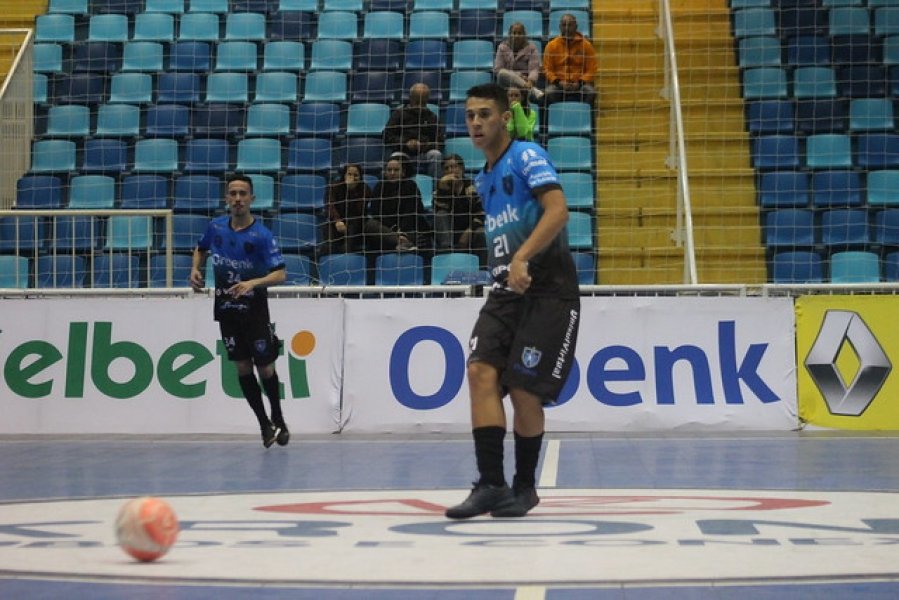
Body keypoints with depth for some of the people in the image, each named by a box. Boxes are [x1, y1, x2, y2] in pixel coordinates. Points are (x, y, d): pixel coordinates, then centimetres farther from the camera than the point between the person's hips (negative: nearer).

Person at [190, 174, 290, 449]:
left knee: (264, 367, 2)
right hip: (226, 308, 4)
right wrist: (196, 269, 1)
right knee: (242, 366, 4)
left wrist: (253, 283, -34)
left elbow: (280, 274, -19)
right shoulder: (216, 226, -1)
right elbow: (201, 249, 20)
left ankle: (278, 421, 24)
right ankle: (264, 424, 16)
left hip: (254, 308, -4)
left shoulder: (261, 235, -15)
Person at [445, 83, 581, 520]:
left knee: (524, 391, -6)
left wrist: (522, 258, -30)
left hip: (548, 290, -7)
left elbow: (558, 210, -21)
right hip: (506, 291, 7)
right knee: (481, 371, -13)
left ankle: (525, 488, 14)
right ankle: (491, 485, -15)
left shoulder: (527, 156, -6)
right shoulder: (483, 179, 18)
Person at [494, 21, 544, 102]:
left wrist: (530, 81, -30)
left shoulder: (531, 47, 7)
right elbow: (497, 69, 1)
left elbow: (534, 69, -7)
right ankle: (533, 90, -50)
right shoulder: (502, 47, 10)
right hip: (507, 81, 0)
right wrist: (517, 76, -12)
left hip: (524, 81, 0)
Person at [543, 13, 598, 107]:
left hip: (579, 84, 0)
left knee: (591, 92, -31)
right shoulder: (552, 45, 5)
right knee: (549, 93, -33)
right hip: (558, 84, 0)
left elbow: (591, 70, 3)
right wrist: (558, 82, -13)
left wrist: (579, 83, -14)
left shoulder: (586, 45, 4)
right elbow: (547, 69, 5)